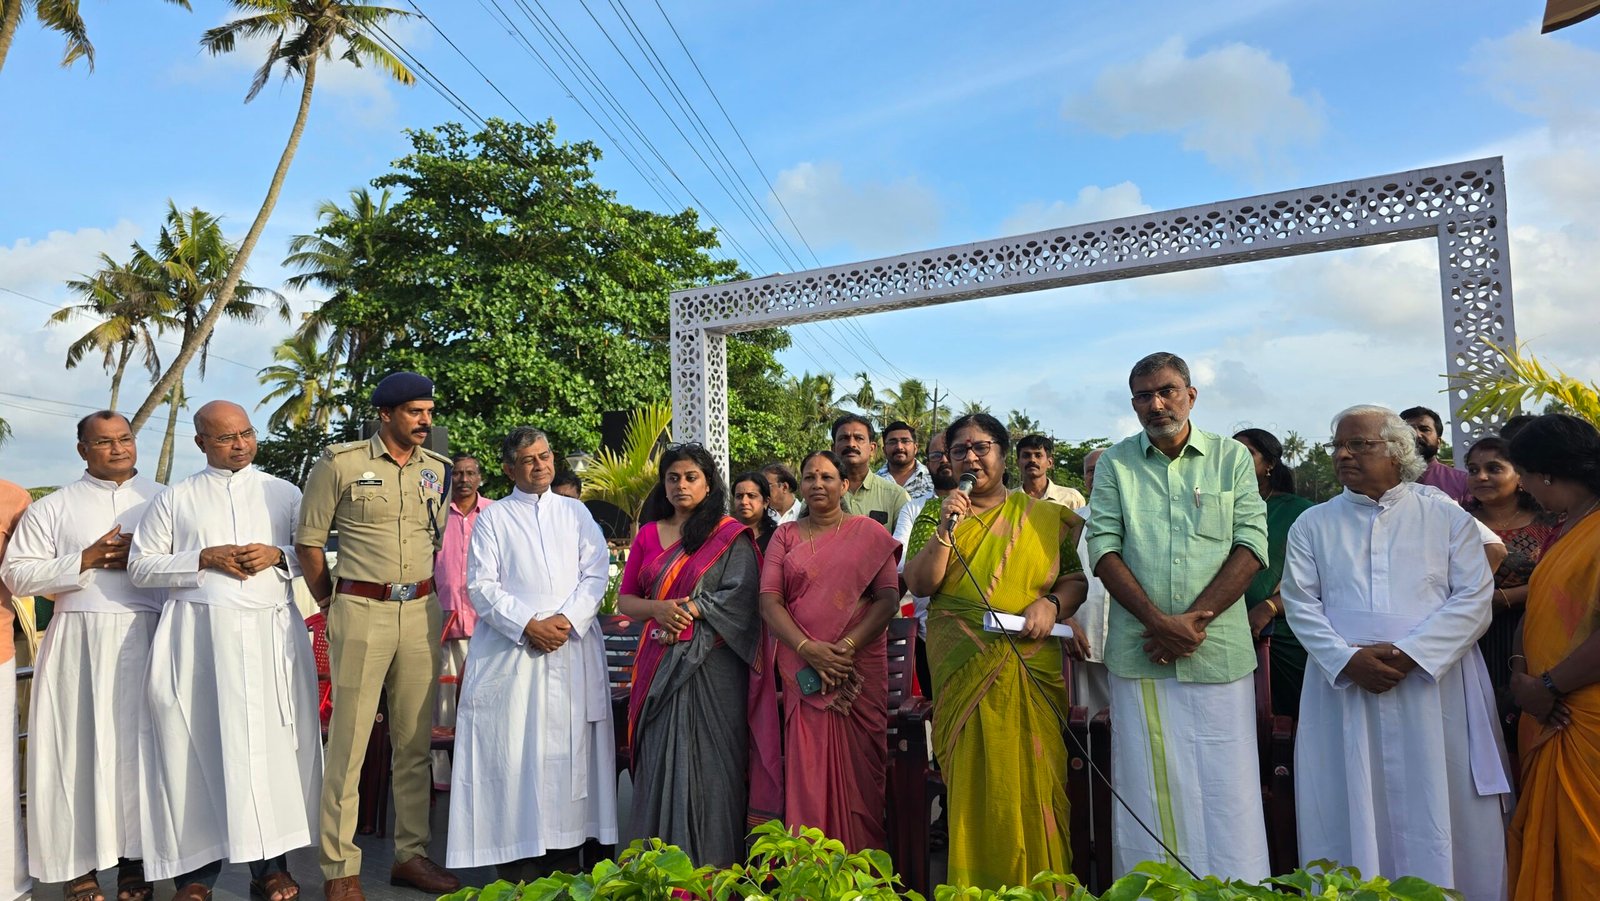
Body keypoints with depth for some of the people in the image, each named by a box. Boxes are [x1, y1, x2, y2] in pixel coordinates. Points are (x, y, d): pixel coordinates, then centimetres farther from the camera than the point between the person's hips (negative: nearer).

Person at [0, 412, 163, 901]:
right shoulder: (53, 507, 10)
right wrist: (87, 560, -8)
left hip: (148, 636, 0)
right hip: (78, 640, 0)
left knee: (141, 742, 1)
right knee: (78, 744, 2)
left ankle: (135, 860, 12)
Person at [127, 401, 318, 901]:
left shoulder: (285, 494, 14)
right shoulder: (174, 498, 12)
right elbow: (140, 565, 7)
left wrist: (278, 556, -8)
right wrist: (203, 559, -7)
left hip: (270, 634, 0)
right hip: (196, 635, 0)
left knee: (271, 744, -1)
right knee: (198, 747, 0)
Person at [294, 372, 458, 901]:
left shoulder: (438, 470, 9)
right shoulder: (340, 463, -4)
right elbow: (308, 541, 1)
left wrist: (425, 595, 12)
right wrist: (330, 602, 5)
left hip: (422, 612, 4)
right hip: (362, 610, -4)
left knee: (415, 740, 10)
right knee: (349, 740, 0)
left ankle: (412, 854, 23)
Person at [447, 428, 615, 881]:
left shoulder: (576, 512, 12)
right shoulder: (493, 517, 7)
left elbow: (596, 573, 5)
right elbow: (481, 585, 0)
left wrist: (568, 619, -10)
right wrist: (527, 624, -12)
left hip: (572, 648, 2)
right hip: (511, 651, -1)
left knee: (569, 750, 2)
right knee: (514, 750, -2)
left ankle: (566, 854, 11)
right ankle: (518, 860, 7)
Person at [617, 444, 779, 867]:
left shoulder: (731, 535, 0)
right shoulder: (648, 535, 13)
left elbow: (741, 594, -10)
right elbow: (625, 598, 11)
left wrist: (687, 610, -14)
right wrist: (659, 609, -9)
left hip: (712, 663, -4)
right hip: (660, 664, 4)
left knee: (710, 764, -1)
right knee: (661, 763, 5)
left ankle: (713, 870, 9)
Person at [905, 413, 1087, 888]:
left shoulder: (1045, 517, 7)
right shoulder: (938, 518, 9)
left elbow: (1078, 576, 6)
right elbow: (920, 584, -1)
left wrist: (1051, 603, -13)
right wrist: (946, 528, -12)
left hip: (1032, 669, 0)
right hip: (962, 670, 0)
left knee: (1031, 780, 2)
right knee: (974, 782, 3)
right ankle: (975, 884, 19)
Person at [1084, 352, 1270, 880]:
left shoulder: (1232, 457, 7)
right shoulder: (1115, 462, 6)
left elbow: (1251, 545, -2)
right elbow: (1104, 547, -2)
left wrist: (1194, 619, -12)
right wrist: (1159, 621, -13)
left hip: (1218, 652, 0)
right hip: (1139, 654, 0)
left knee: (1228, 792, 4)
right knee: (1148, 791, 7)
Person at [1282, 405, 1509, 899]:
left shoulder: (1448, 518, 6)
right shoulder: (1313, 525, 8)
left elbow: (1473, 599, -2)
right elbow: (1301, 604, 1)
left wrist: (1409, 652, -14)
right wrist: (1348, 659, -13)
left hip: (1433, 688, -1)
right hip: (1344, 690, 1)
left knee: (1439, 811, 4)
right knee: (1352, 813, 5)